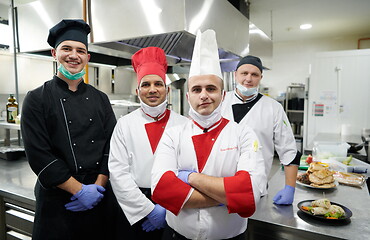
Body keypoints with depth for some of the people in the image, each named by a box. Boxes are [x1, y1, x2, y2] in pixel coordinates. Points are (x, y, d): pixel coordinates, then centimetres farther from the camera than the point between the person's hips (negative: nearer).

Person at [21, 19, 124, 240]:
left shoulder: (100, 99, 4)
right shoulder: (37, 99, -5)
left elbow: (112, 146, 0)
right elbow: (38, 154, -12)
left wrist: (98, 186, -10)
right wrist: (79, 190, -14)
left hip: (102, 196, 3)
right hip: (57, 200, -3)